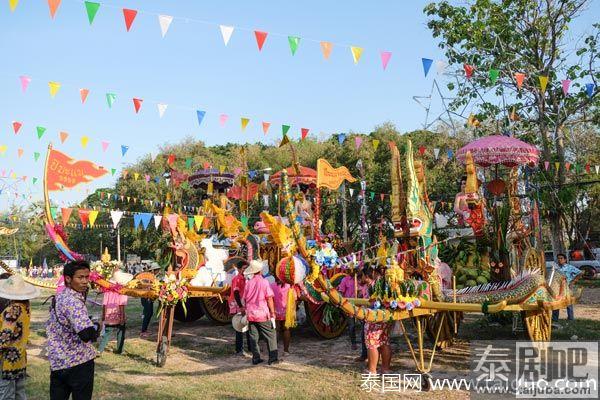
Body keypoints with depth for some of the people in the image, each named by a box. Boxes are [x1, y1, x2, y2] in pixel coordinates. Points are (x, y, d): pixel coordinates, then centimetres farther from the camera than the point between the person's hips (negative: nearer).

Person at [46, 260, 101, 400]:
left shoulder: (59, 297, 7)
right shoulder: (73, 302, -21)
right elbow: (88, 334, -32)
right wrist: (96, 325, -10)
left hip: (57, 362, 8)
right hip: (78, 362, -8)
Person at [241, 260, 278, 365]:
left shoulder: (248, 283, 3)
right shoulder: (264, 282, -8)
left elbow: (245, 299, 9)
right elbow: (269, 298, -10)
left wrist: (244, 311, 20)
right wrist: (272, 313, -4)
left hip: (250, 314, 4)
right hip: (262, 314, -4)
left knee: (253, 337, 11)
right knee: (271, 336, 4)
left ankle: (256, 358, 14)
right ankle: (272, 358, 2)